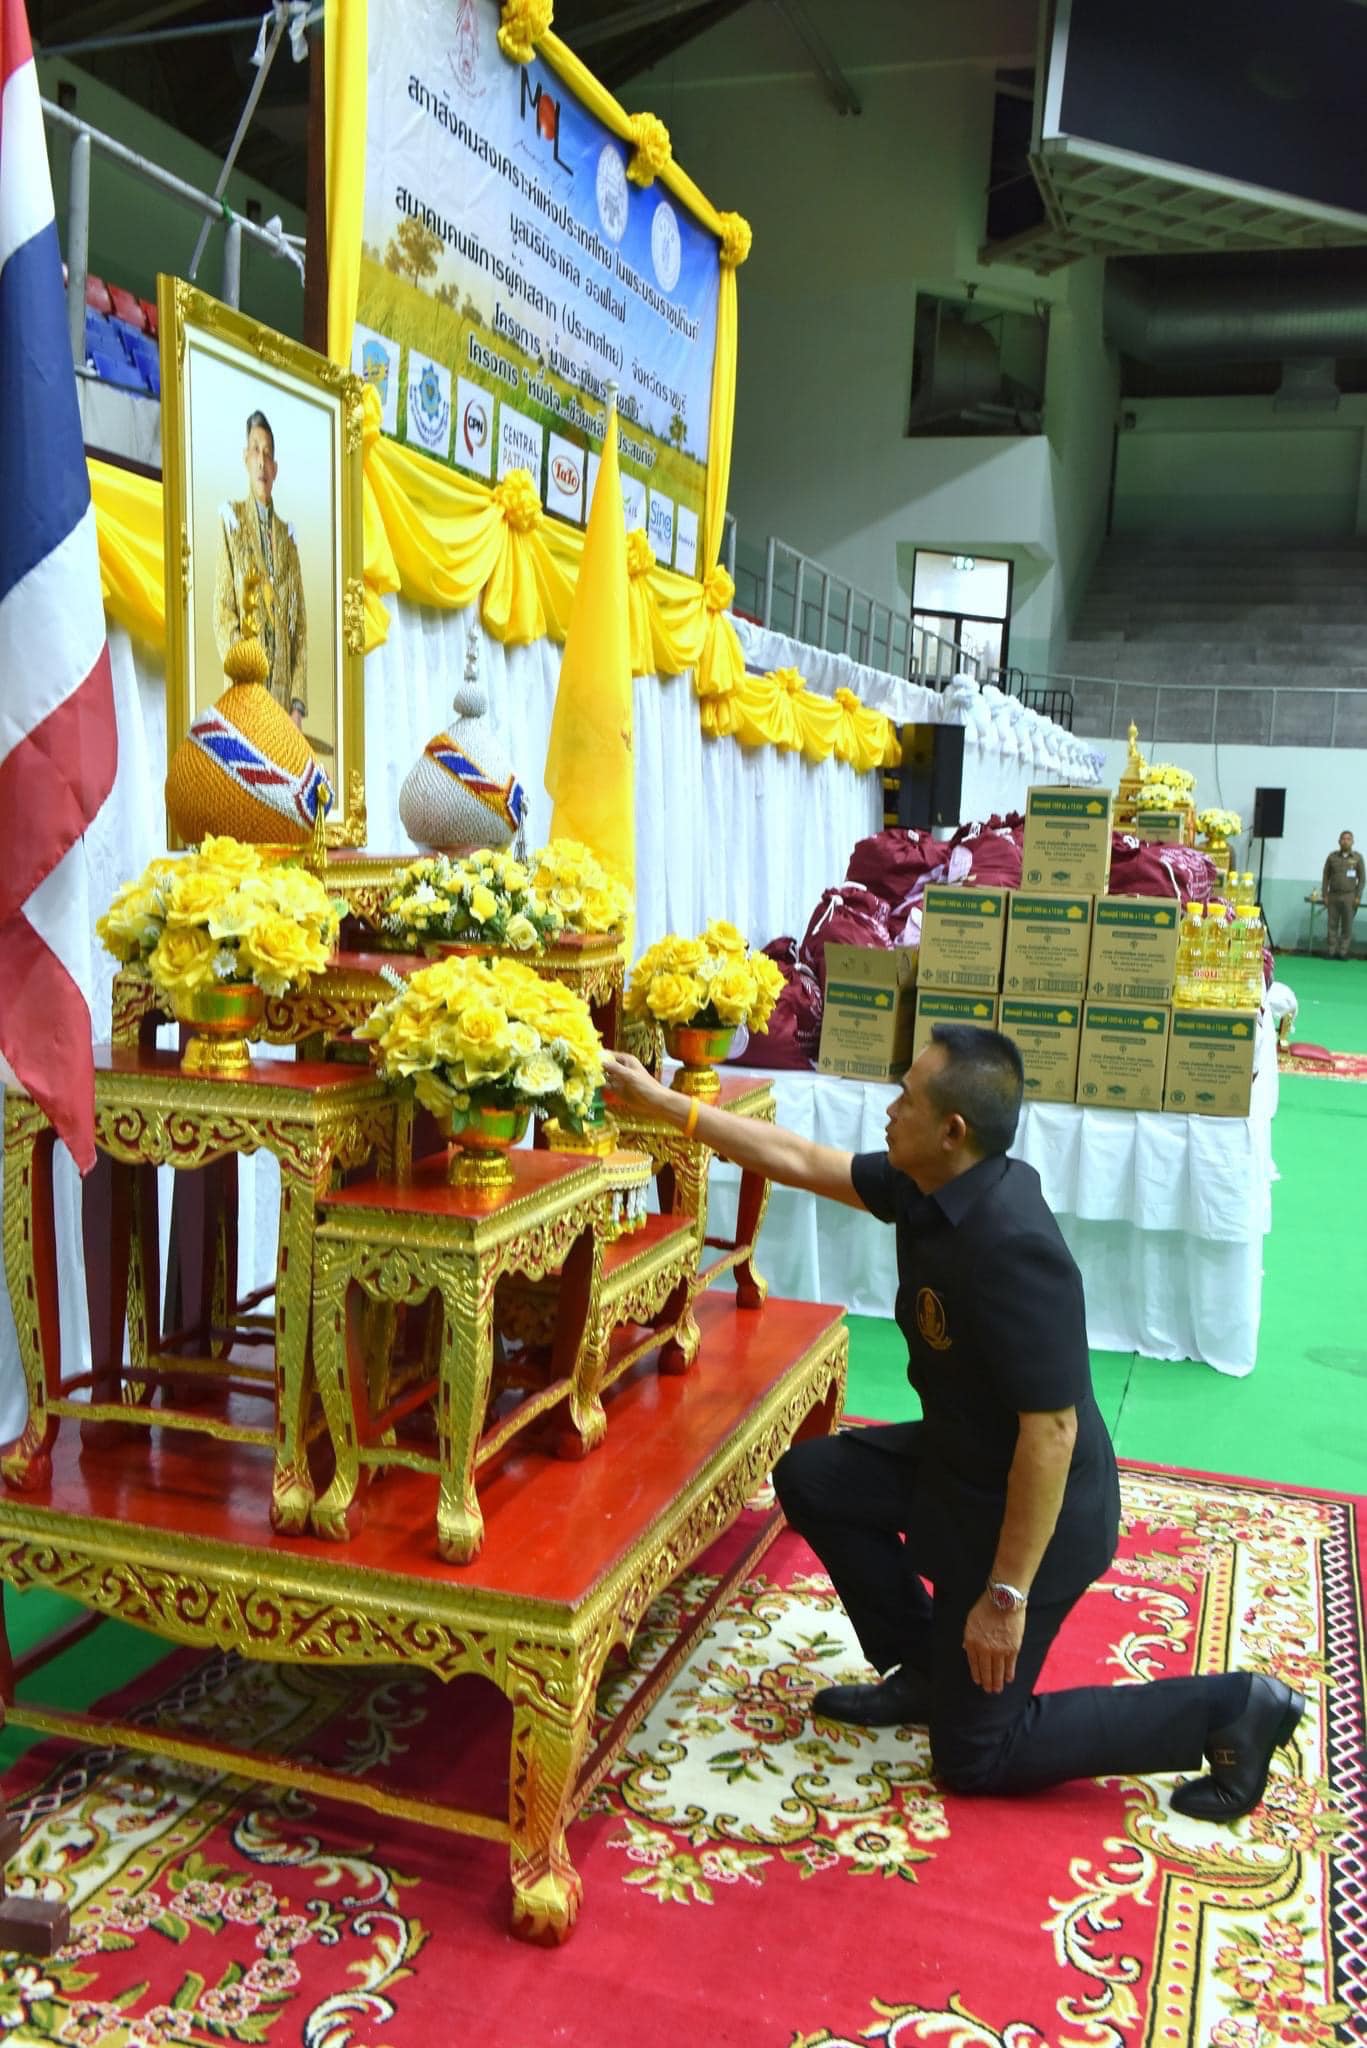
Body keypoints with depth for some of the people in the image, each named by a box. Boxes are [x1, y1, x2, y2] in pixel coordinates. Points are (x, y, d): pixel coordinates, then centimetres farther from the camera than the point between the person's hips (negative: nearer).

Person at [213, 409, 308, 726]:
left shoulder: (287, 536, 16)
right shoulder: (232, 520, 6)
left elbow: (300, 624, 12)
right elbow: (222, 613, -1)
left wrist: (299, 703, 0)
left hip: (284, 687, 3)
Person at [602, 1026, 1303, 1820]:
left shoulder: (1013, 1247, -34)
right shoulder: (933, 1186, -7)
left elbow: (1051, 1431, -31)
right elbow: (803, 1161, 2)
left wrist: (1007, 1594, -24)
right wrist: (659, 1099, 4)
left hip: (1033, 1507, -8)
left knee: (976, 1754, 5)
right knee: (811, 1477, 12)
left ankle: (1230, 1709, 10)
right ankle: (926, 1670, 23)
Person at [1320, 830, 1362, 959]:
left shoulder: (1357, 857, 4)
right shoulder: (1332, 856, 6)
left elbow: (1361, 878, 4)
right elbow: (1325, 876, 8)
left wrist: (1358, 896, -4)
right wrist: (1324, 895, 1)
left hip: (1349, 897, -1)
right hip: (1333, 896, 1)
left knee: (1347, 926, -1)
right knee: (1332, 925, 0)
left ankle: (1343, 952, 3)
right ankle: (1331, 951, 5)